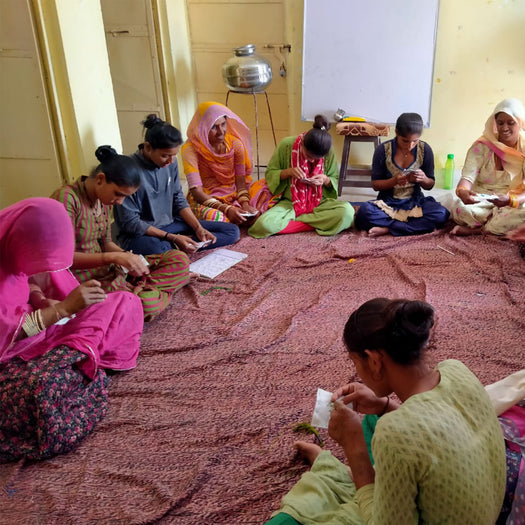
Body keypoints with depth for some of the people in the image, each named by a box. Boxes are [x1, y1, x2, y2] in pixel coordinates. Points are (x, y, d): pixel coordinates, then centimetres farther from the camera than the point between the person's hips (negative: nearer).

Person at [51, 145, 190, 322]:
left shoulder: (104, 200, 7)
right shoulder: (67, 198, -18)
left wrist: (128, 256, -6)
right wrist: (114, 257, -29)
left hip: (105, 268, 8)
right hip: (82, 277, -8)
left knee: (180, 260, -5)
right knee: (147, 303, -34)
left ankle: (136, 289, -18)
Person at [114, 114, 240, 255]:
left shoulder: (171, 162, 0)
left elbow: (179, 200, 10)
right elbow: (130, 223, -17)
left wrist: (198, 228, -6)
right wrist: (172, 238, -22)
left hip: (170, 224, 7)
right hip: (139, 234, -7)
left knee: (232, 231, -1)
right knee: (159, 248, -45)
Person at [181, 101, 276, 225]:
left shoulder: (235, 143, -6)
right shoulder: (191, 148, -18)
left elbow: (240, 180, -4)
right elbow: (196, 190, -23)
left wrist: (245, 204, -26)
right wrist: (226, 209, -35)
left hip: (234, 193, 4)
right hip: (206, 199, -4)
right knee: (209, 215, -39)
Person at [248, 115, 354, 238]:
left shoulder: (328, 152, -7)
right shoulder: (286, 145, -11)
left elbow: (335, 179, 6)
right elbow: (270, 173, -1)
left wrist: (326, 180, -18)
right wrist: (288, 172, -21)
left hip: (319, 203, 2)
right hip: (290, 202, -1)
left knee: (347, 212, -32)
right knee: (264, 224, -33)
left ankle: (290, 220, -18)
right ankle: (316, 223, -17)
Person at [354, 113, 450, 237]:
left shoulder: (425, 150, -2)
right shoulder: (383, 150, -8)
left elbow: (430, 185, 6)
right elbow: (375, 184, -3)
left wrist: (423, 179, -18)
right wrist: (394, 180, -23)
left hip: (414, 202, 2)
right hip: (388, 202, -2)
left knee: (442, 214, -30)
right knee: (364, 211, -34)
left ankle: (387, 229, -26)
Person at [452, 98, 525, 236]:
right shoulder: (482, 146, -2)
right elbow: (467, 177, -14)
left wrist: (510, 199, -34)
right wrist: (462, 191, -39)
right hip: (482, 203, -1)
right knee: (459, 207, -34)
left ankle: (476, 230, -21)